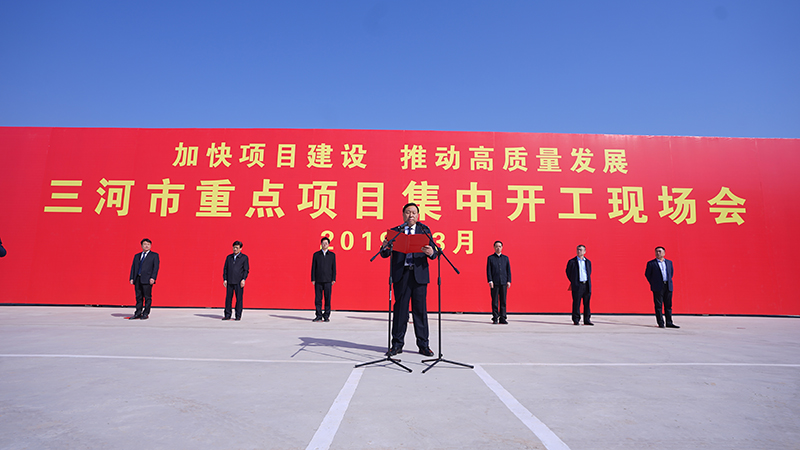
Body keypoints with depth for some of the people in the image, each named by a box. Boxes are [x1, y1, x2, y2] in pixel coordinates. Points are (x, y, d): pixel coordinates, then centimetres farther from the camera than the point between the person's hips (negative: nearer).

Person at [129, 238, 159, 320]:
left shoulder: (154, 255, 6)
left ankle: (145, 314, 2)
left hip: (147, 279, -4)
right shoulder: (137, 256, 20)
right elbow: (133, 267, 18)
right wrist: (132, 278, 6)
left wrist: (153, 278, -13)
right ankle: (138, 313, 12)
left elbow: (156, 267, -2)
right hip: (137, 279, 5)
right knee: (138, 297, 7)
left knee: (147, 297, -3)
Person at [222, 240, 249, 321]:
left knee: (239, 298, -1)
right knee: (228, 298, 3)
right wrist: (225, 279, 5)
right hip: (229, 281, 3)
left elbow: (246, 270, -1)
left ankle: (238, 316, 6)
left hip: (239, 282, -3)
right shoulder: (229, 257, 13)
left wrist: (243, 279, -11)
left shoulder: (244, 257, 3)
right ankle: (227, 315, 10)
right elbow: (225, 269, 14)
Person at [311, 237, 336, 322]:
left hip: (328, 280, 0)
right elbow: (313, 267, 7)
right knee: (318, 298, 0)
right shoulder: (316, 254, 9)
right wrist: (313, 279, 1)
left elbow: (334, 268, 7)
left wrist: (333, 279, -1)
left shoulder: (332, 255, 9)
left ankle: (326, 316, 8)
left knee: (327, 298, 0)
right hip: (318, 280, 0)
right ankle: (319, 316, 8)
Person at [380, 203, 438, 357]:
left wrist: (431, 252, -20)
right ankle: (397, 344, 12)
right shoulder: (395, 231, 11)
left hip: (419, 274, 0)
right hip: (401, 274, 0)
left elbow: (434, 253, 4)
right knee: (400, 309, 3)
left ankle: (423, 345, 12)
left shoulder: (424, 230, 11)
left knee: (420, 310, 3)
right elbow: (385, 254, 5)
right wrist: (385, 247, -18)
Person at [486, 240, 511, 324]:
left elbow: (508, 270, 11)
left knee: (503, 301, 2)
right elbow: (488, 270, 1)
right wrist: (490, 281, -8)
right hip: (494, 283, -2)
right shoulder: (490, 258, 5)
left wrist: (509, 281, 2)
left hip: (503, 283, 2)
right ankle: (495, 318, 6)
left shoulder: (505, 258, 13)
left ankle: (502, 318, 8)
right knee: (495, 301, 0)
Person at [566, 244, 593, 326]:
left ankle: (587, 320, 12)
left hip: (587, 285, 4)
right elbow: (568, 273, 8)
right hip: (577, 286, -3)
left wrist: (587, 281, 15)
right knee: (576, 304, -3)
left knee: (587, 304, 5)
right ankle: (576, 320, 4)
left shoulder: (588, 262, 12)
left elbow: (589, 273, 22)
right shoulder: (572, 262, 1)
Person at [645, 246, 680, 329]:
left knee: (668, 305, 7)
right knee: (658, 306, -2)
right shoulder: (651, 263, -1)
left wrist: (669, 281, 15)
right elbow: (647, 274, 2)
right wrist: (653, 284, 1)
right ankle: (660, 323, 3)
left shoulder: (669, 262, 11)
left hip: (668, 287, 4)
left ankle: (669, 323, 13)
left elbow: (672, 271, 23)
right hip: (657, 288, -4)